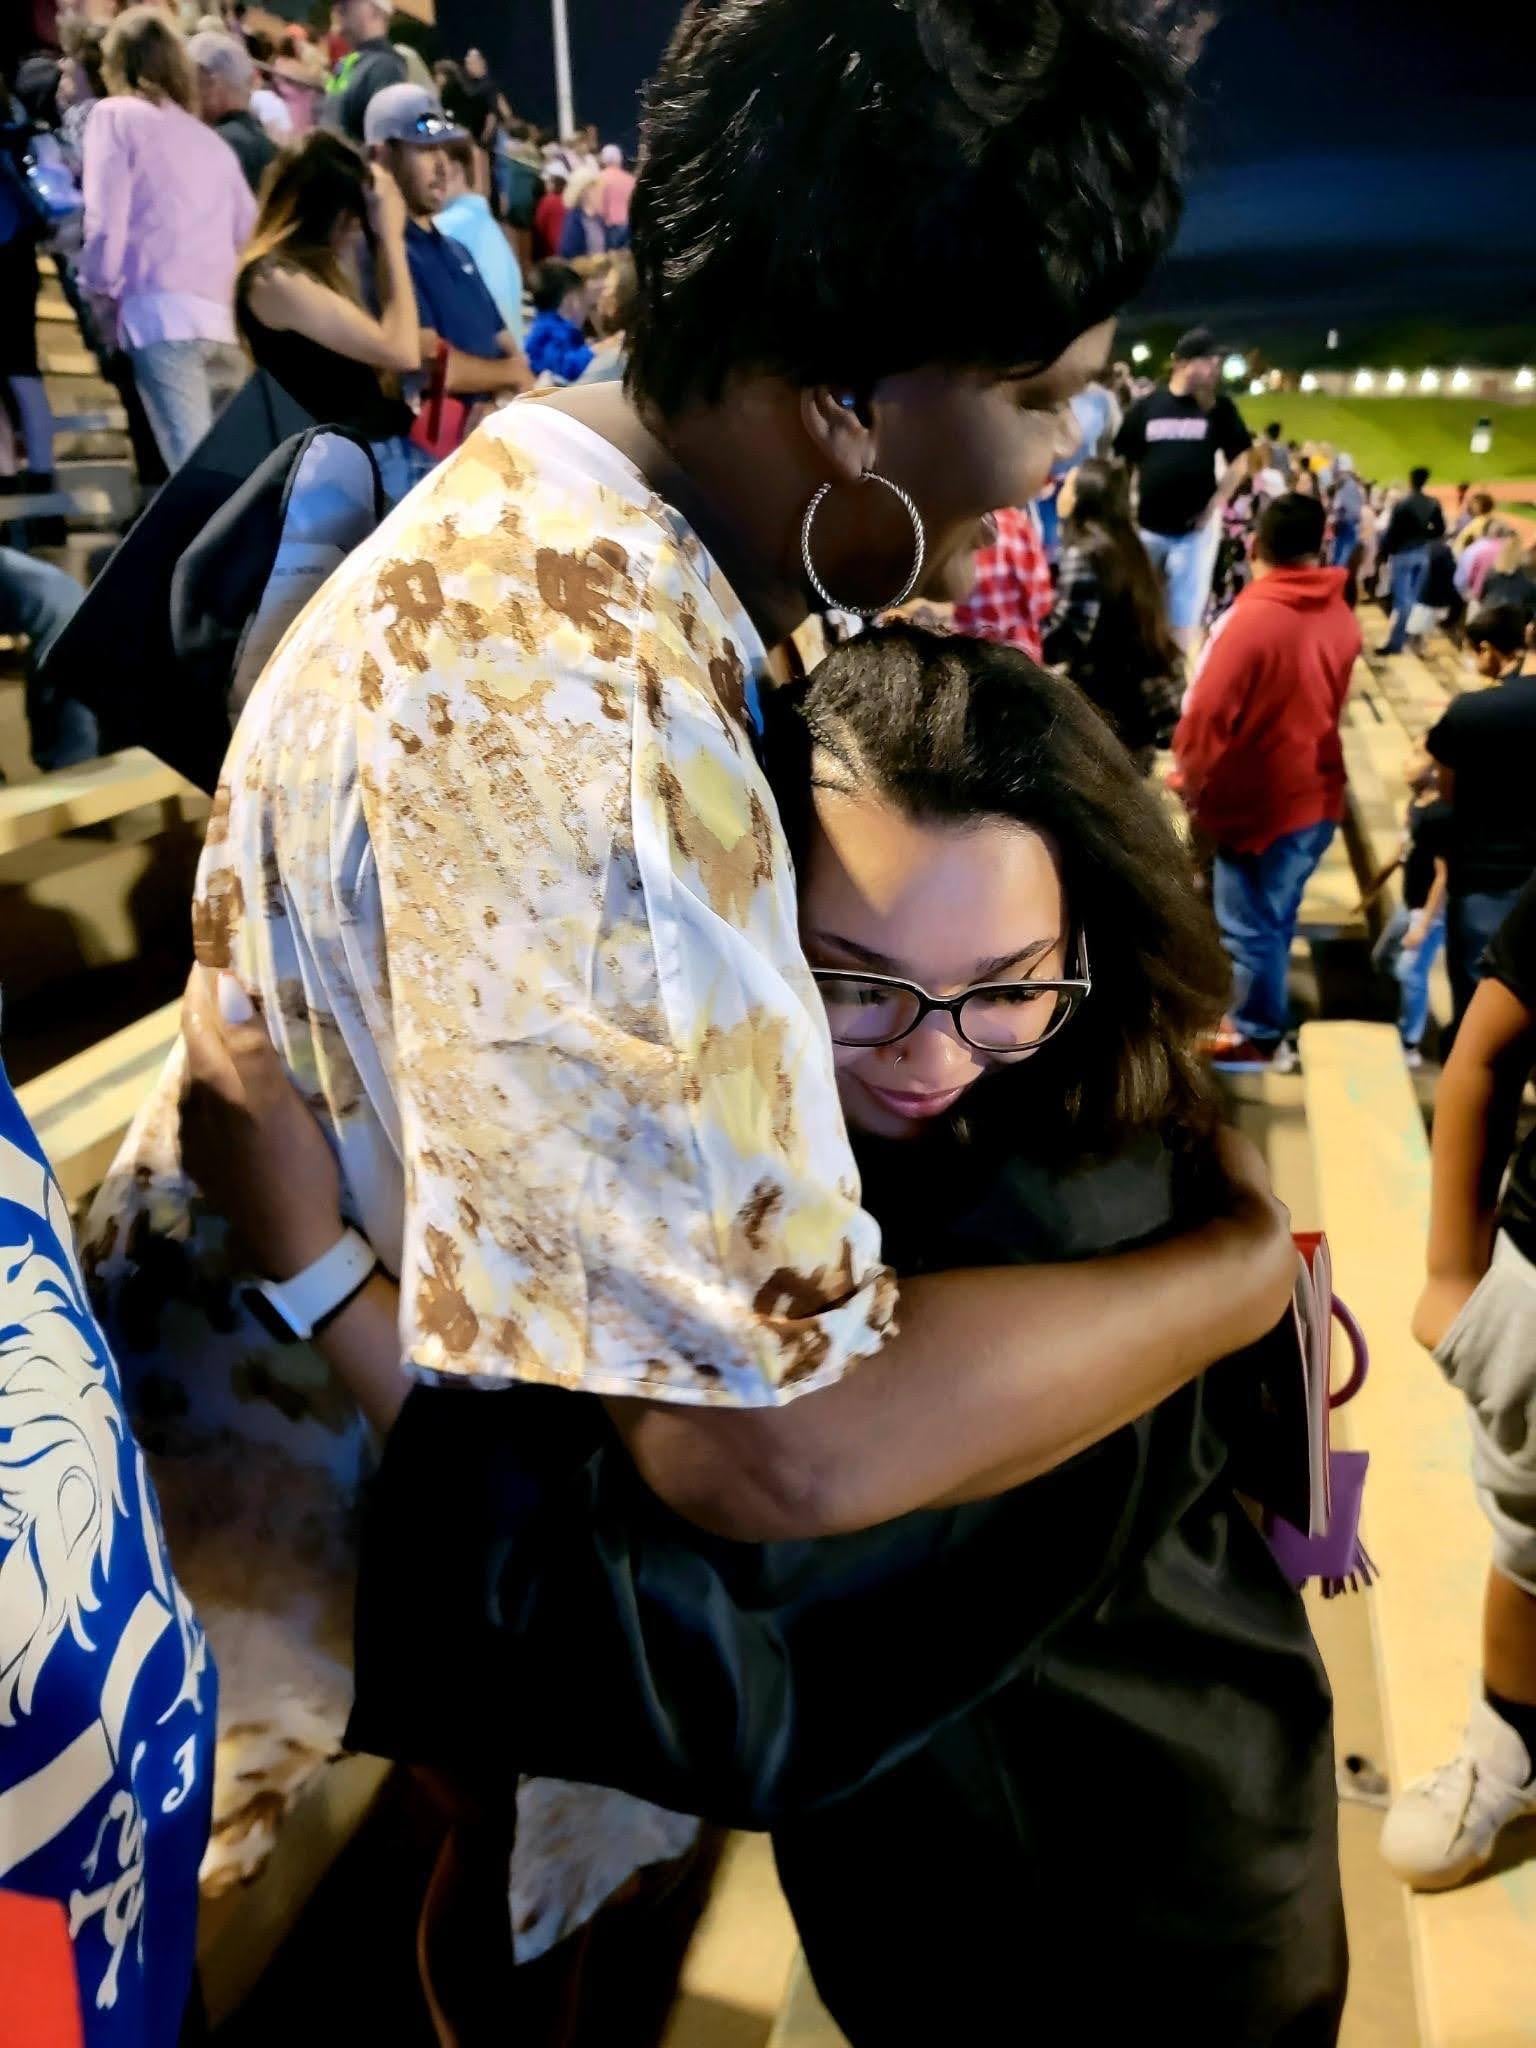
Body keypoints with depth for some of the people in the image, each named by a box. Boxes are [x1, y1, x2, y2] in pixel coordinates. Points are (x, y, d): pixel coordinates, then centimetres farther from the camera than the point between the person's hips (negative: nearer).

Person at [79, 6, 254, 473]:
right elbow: (248, 233, 19)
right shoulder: (213, 140, 26)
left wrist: (103, 286, 12)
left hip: (162, 310, -6)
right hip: (223, 316, 6)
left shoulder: (117, 115, 9)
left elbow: (104, 221, -1)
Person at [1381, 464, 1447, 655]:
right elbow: (1440, 530, 6)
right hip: (1423, 554, 6)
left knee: (1402, 599, -6)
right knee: (1414, 597, 16)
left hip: (1403, 553, -5)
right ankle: (1407, 636, 24)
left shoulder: (1402, 504, -14)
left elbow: (1392, 531, -14)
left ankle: (1396, 642, -7)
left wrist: (1384, 553, -5)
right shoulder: (1433, 504, 3)